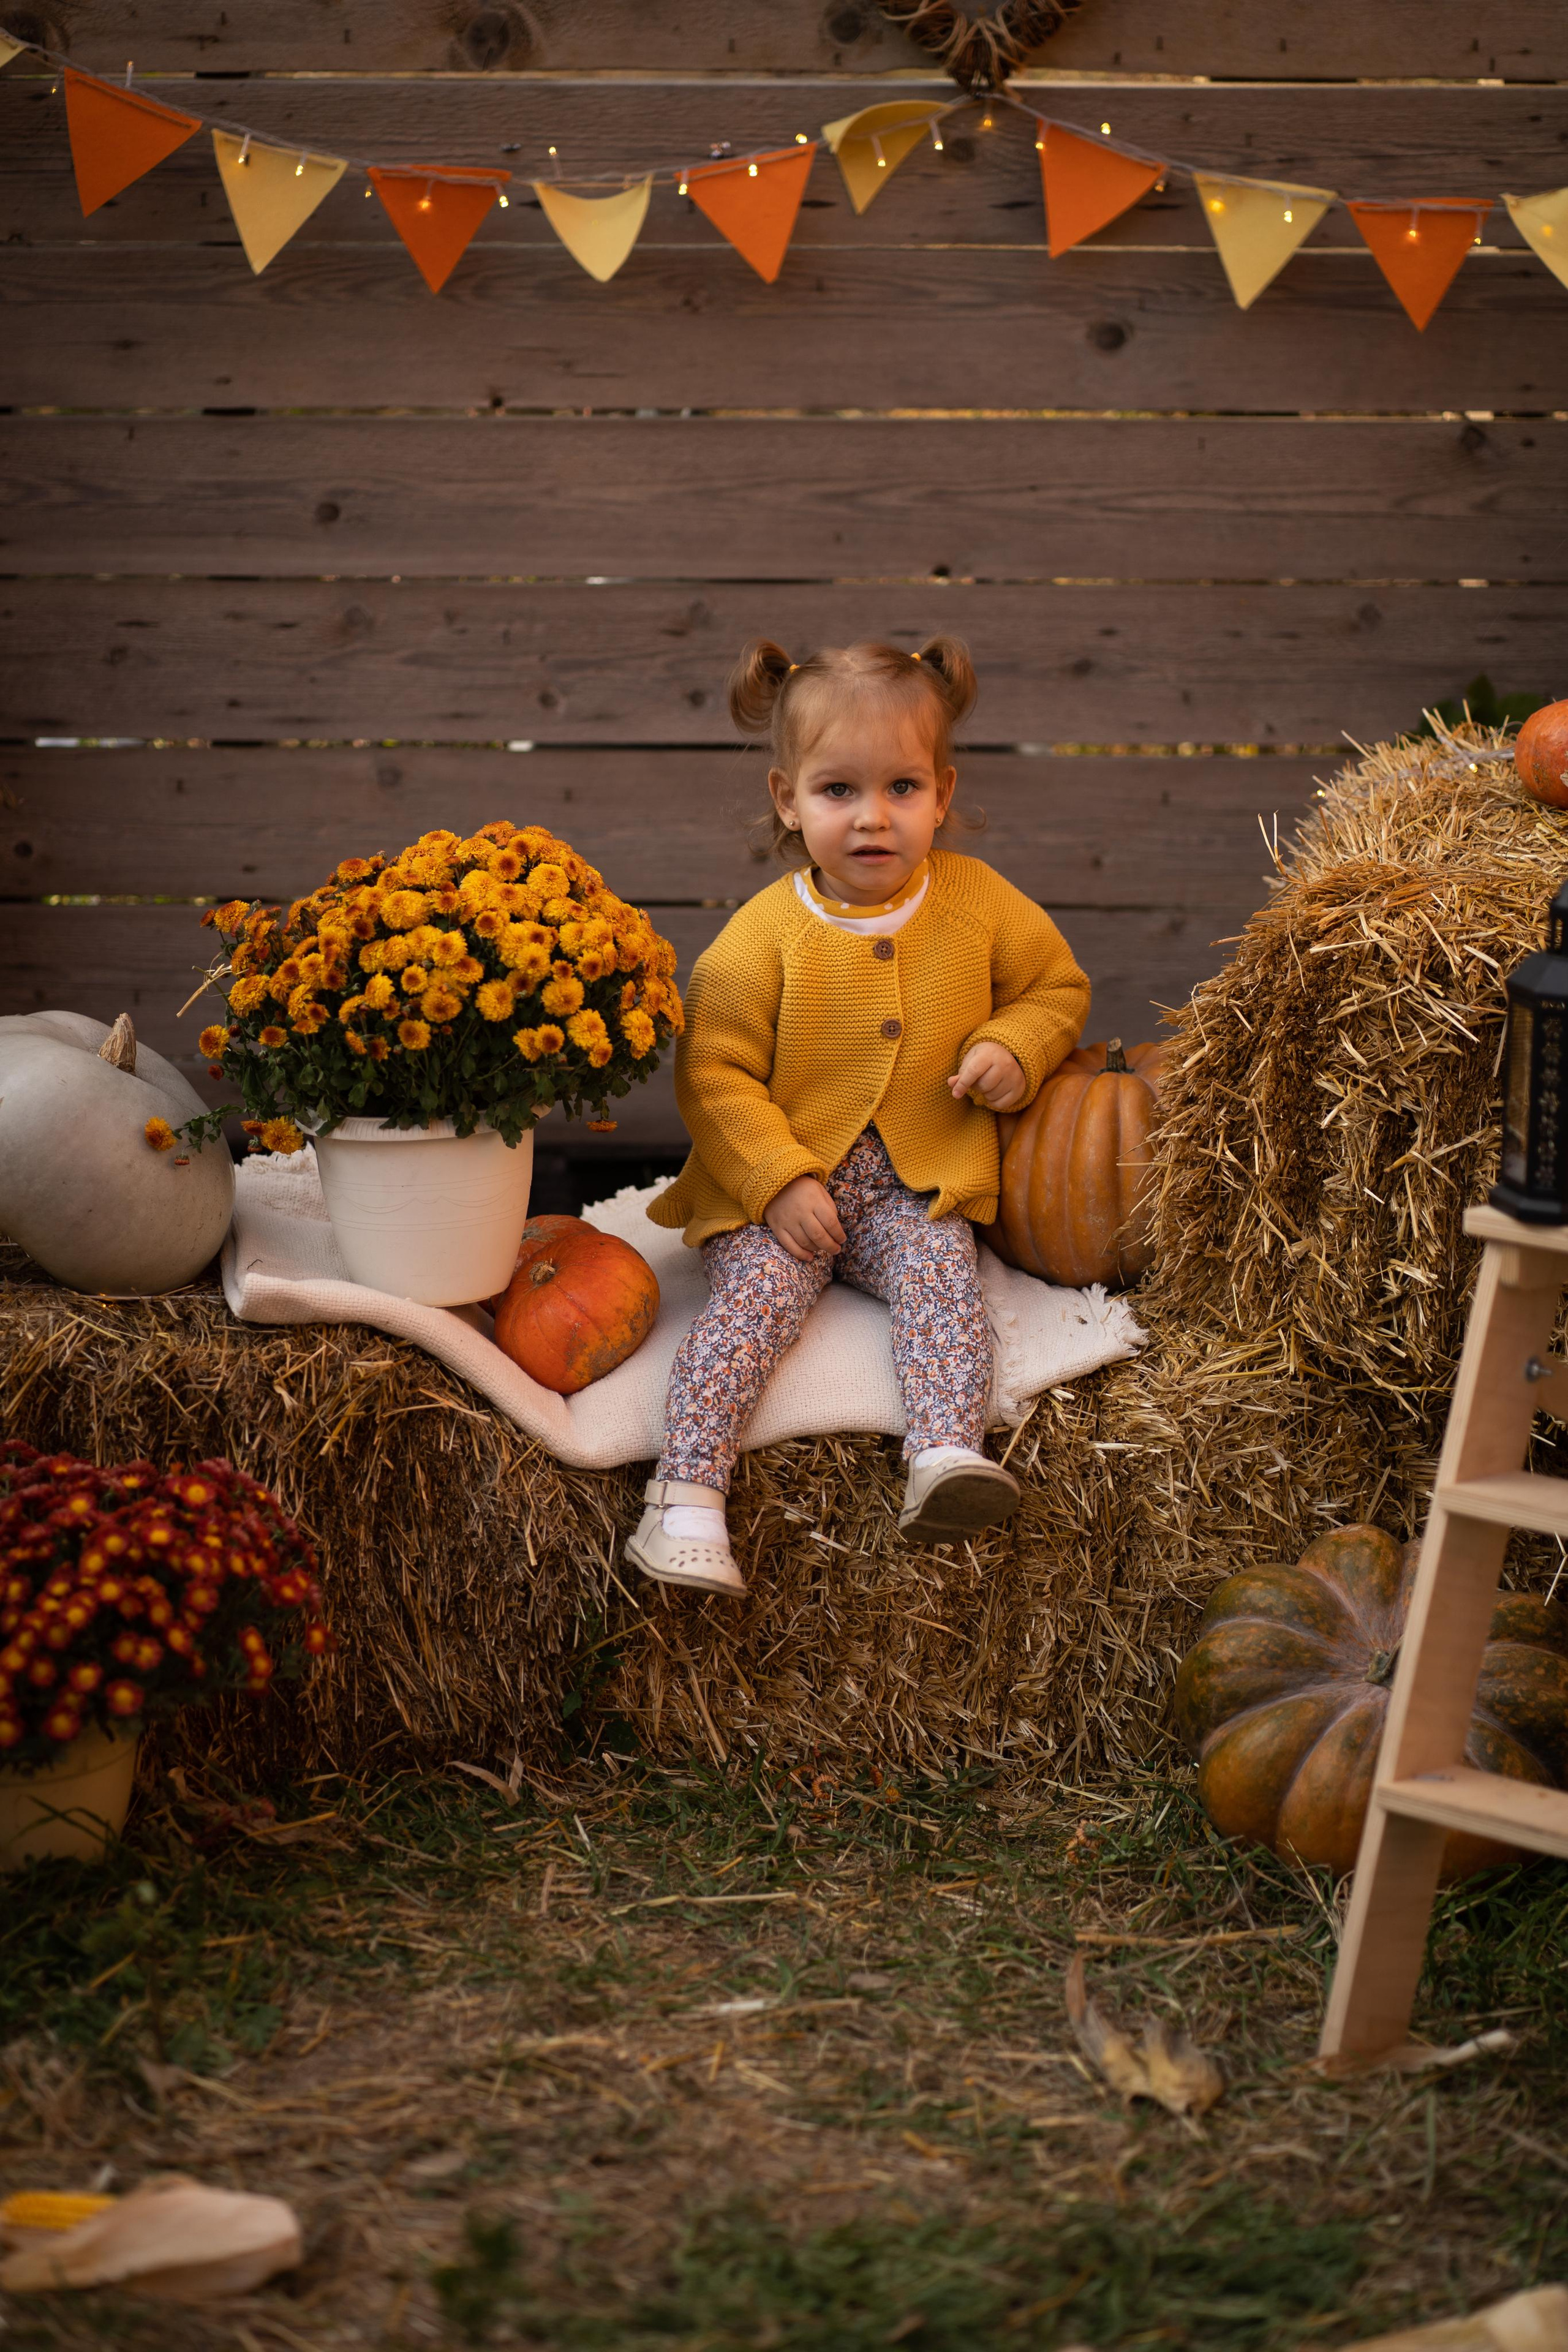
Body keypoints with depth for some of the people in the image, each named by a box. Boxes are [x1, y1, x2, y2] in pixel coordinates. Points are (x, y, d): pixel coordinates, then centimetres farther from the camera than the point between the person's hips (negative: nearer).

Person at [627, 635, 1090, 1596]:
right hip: (782, 1185, -2)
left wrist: (1016, 1046, -7)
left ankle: (949, 1452, -39)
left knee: (942, 1275, -26)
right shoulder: (763, 935, -8)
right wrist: (780, 1183, -17)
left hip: (918, 1186, 2)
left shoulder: (979, 903, 1)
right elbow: (716, 1075, -6)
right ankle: (689, 1496, -31)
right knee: (754, 1297, -23)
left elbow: (1059, 985, 16)